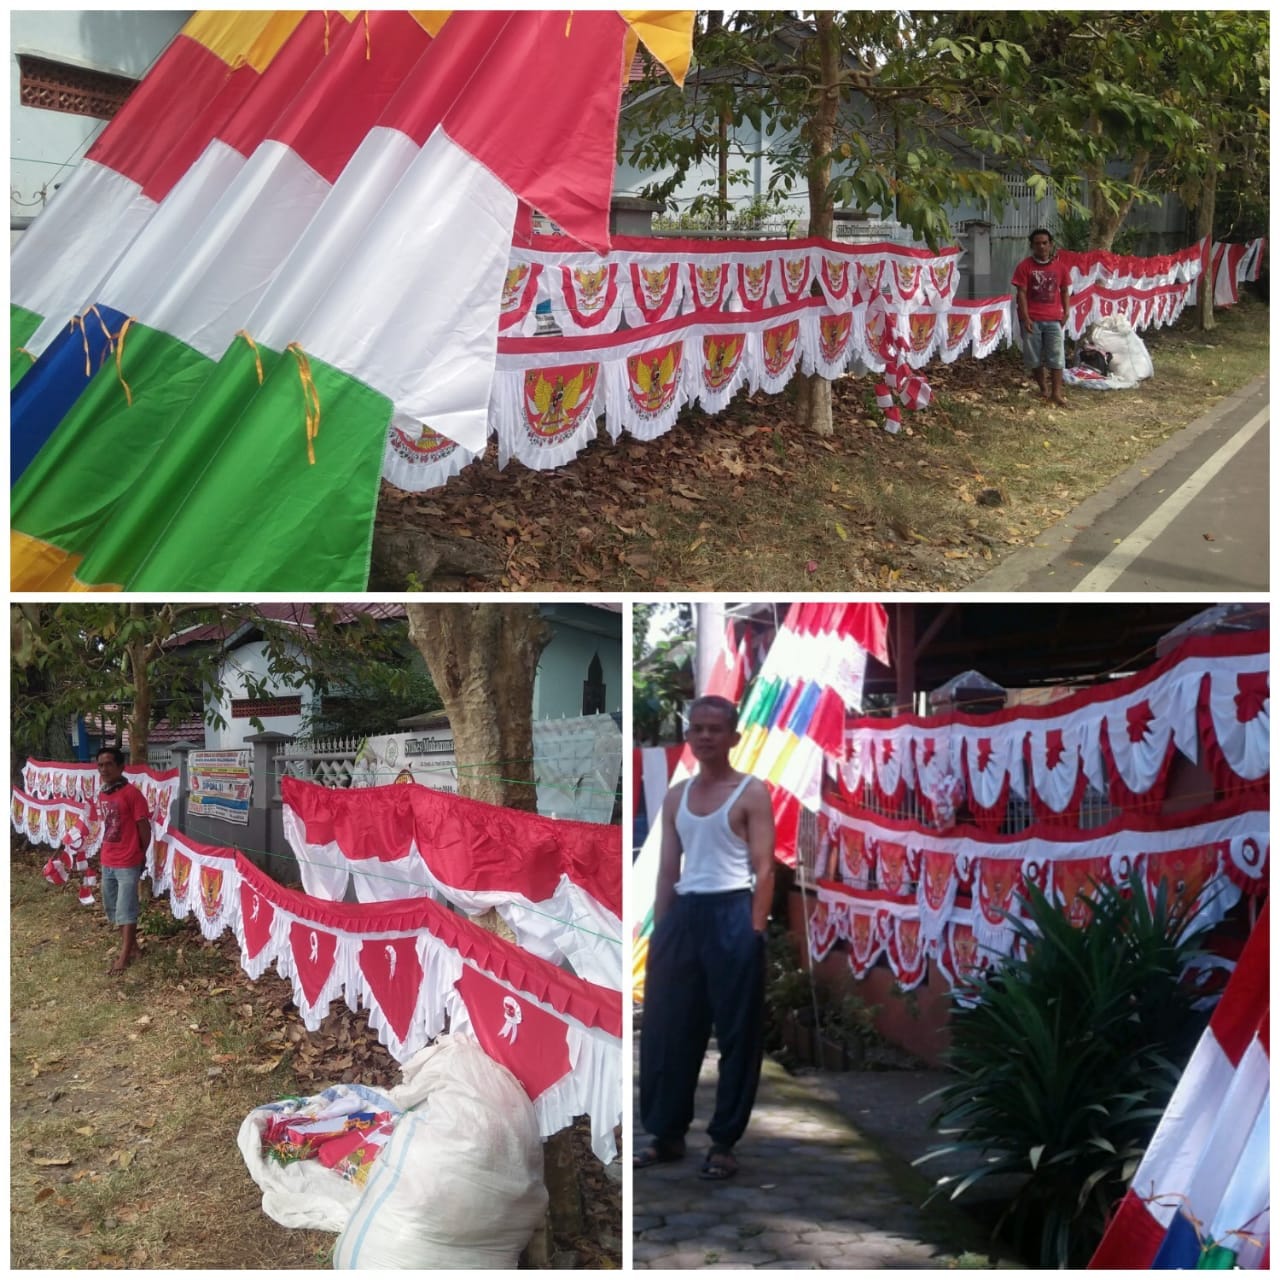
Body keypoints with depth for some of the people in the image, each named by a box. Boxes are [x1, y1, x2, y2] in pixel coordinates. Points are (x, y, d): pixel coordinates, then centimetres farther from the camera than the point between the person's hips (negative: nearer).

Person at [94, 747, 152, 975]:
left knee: (125, 910, -2)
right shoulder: (102, 795, 6)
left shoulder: (132, 794, -16)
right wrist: (107, 852, 11)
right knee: (113, 908, 16)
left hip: (128, 863, -8)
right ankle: (131, 946, 30)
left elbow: (144, 828, -10)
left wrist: (140, 855, 1)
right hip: (107, 862, 8)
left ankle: (124, 956, 6)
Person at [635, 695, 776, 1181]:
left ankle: (724, 1142, 8)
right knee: (667, 1028, 7)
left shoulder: (752, 793, -1)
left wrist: (755, 931, -13)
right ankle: (667, 1133, 19)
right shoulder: (676, 796, 14)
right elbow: (668, 870, 16)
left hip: (731, 915, -5)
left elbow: (763, 869, -6)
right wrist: (660, 930, 10)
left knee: (736, 1032, 0)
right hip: (682, 915, 6)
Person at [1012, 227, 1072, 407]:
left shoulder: (1060, 266, 4)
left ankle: (1057, 392, -4)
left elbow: (1065, 292, 11)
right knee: (1035, 357, 6)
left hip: (1053, 318, 1)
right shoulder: (1025, 266, -3)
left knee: (1056, 356, -5)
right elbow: (1021, 293, -5)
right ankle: (1043, 389, 22)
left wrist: (1065, 313, 2)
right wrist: (1025, 318, -12)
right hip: (1032, 319, -1)